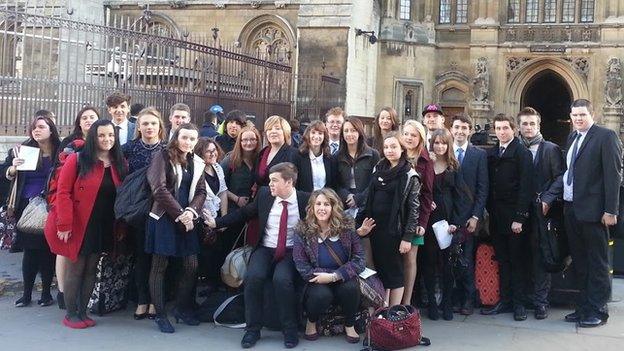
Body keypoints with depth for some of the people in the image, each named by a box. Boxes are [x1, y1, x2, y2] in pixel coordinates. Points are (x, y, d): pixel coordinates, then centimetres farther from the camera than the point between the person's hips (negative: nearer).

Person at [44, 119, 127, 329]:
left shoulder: (119, 165, 6)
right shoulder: (77, 160, -8)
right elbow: (63, 192, -12)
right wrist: (64, 225, -17)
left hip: (104, 228, 4)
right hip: (78, 227, -4)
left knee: (91, 270, 11)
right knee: (75, 269, 3)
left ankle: (82, 311, 21)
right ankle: (71, 314, 14)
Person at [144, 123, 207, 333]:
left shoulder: (197, 163, 13)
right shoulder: (163, 157, -5)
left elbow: (201, 192, 8)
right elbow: (159, 190, -14)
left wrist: (191, 211, -11)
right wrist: (180, 214, -15)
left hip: (187, 220, 6)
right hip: (163, 218, -5)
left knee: (191, 266, 4)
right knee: (160, 266, 0)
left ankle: (182, 308, 22)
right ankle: (160, 314, 8)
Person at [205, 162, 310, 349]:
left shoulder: (305, 200, -7)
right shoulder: (264, 194, 2)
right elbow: (244, 213, 12)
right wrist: (216, 222, 9)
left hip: (291, 252, -3)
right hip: (265, 249, 3)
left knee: (282, 279, -31)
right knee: (253, 277, -26)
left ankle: (290, 330, -10)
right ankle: (253, 329, -8)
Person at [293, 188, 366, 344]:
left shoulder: (346, 227, -5)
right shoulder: (303, 231, -7)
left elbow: (359, 259, -10)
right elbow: (302, 266, -10)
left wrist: (334, 276, -21)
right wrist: (324, 276, -22)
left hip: (343, 278, 1)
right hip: (318, 280, -1)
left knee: (351, 287, -31)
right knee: (322, 295, -32)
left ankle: (349, 325, -1)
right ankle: (311, 322, 3)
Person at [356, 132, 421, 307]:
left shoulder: (409, 176, -7)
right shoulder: (378, 170, 11)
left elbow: (414, 208, -10)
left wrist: (408, 237, -14)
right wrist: (362, 223, 8)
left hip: (395, 230, -5)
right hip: (376, 228, 5)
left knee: (394, 271, 3)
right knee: (380, 269, 9)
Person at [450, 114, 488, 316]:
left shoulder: (479, 155, 4)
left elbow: (483, 188, 1)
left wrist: (475, 216, -6)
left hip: (468, 215, -1)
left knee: (467, 259, 1)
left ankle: (468, 300, 11)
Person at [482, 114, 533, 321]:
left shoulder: (522, 153, -5)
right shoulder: (491, 154, 12)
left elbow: (525, 186, -11)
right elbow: (488, 185, 12)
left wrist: (519, 217, -16)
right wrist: (489, 211, 3)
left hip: (514, 216, -5)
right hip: (496, 216, 5)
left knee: (517, 260, 2)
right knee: (502, 260, 9)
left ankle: (518, 303, 9)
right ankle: (505, 301, 14)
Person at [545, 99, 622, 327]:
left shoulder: (606, 136, -8)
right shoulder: (572, 138, 14)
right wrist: (548, 197, 5)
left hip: (593, 210, -7)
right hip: (571, 208, 7)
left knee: (597, 263, 3)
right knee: (579, 262, 14)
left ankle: (597, 311, 12)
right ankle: (583, 307, 23)